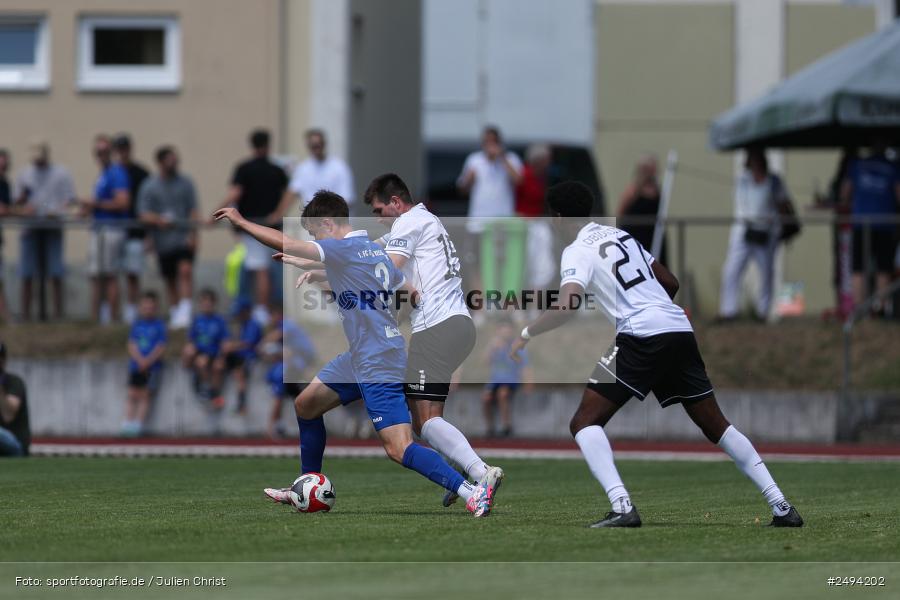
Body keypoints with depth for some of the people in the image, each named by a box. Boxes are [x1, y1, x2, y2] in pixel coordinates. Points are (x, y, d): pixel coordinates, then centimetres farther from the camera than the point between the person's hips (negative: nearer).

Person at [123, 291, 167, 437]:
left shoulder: (159, 325, 1)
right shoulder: (137, 324, 10)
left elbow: (161, 348, -5)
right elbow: (132, 345, 3)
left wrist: (148, 361, -16)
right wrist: (139, 359, -13)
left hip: (152, 366, -3)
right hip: (136, 365, 3)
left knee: (144, 396, -6)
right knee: (132, 395, -2)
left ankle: (138, 424, -10)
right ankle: (128, 423, -4)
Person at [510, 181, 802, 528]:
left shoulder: (577, 251, 1)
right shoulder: (621, 236, 23)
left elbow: (567, 307, -15)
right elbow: (670, 283, 28)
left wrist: (526, 334, -2)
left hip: (642, 337, -7)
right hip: (681, 331, 7)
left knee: (585, 422, -1)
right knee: (716, 426, 16)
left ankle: (622, 507, -21)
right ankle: (782, 508, 11)